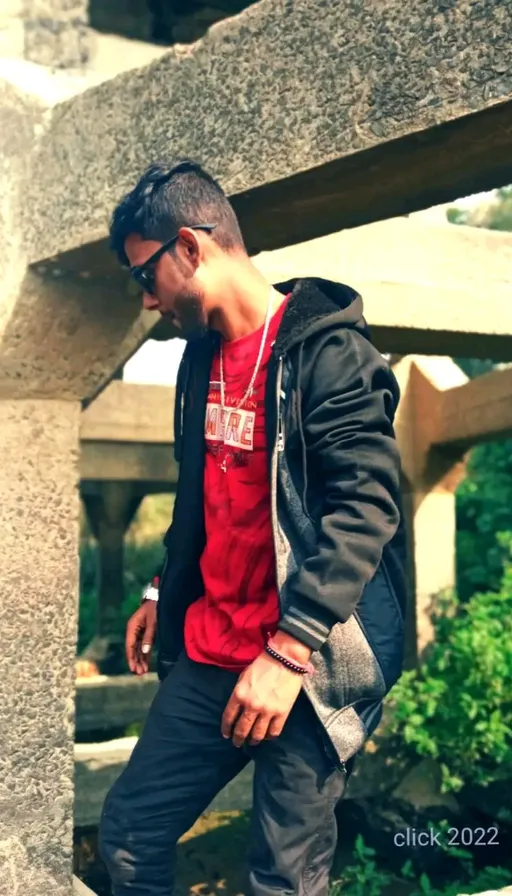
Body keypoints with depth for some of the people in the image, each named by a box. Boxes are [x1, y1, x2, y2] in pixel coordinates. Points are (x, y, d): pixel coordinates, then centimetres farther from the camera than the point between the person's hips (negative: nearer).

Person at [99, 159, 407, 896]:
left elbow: (366, 509, -20)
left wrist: (289, 649, -24)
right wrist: (164, 594, 24)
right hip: (208, 658, 7)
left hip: (305, 668, -7)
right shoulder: (203, 353, 12)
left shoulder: (327, 351, -13)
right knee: (128, 836, 11)